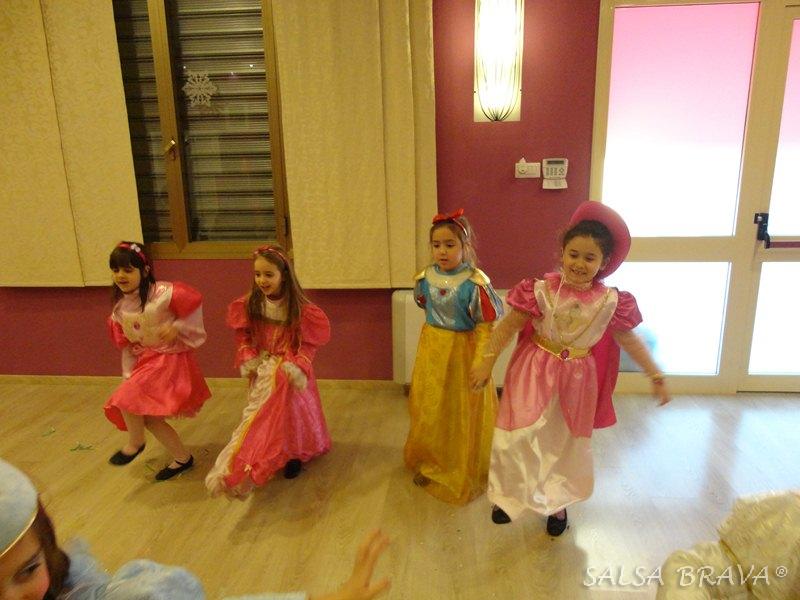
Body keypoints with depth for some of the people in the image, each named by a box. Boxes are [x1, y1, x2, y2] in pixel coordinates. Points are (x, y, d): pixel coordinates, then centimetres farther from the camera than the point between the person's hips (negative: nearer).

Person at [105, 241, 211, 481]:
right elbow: (126, 344, 10)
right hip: (145, 361, 8)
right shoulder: (120, 307, 2)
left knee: (126, 398, -18)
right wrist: (130, 374, 7)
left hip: (169, 359, -8)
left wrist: (176, 328, -20)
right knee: (149, 417, 10)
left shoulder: (164, 293, -21)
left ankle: (135, 443, 12)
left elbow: (194, 301, -15)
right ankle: (182, 457, 27)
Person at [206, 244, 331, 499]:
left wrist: (297, 366, -26)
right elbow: (244, 337, 5)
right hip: (262, 369, 3)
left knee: (289, 411, -1)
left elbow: (308, 345, -12)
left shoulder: (300, 308, -17)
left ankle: (294, 454, 22)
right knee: (262, 413, 9)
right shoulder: (250, 304, -6)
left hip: (289, 370, -3)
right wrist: (248, 360, -9)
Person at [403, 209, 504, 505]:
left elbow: (488, 325, -15)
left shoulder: (475, 283, -19)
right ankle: (430, 462, 36)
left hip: (463, 351, -4)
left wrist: (481, 362, -16)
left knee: (464, 412, 9)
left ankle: (464, 470, 29)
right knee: (429, 409, 14)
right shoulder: (425, 278, -4)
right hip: (432, 350, 4)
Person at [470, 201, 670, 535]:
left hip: (577, 379, 2)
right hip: (535, 373, -2)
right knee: (519, 436, -1)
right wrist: (487, 362, -11)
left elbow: (629, 341, 2)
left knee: (568, 443, 17)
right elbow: (508, 326, -11)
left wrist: (655, 376, 5)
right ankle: (509, 495, 25)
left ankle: (557, 503, 40)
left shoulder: (611, 302, -12)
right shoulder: (542, 291, -18)